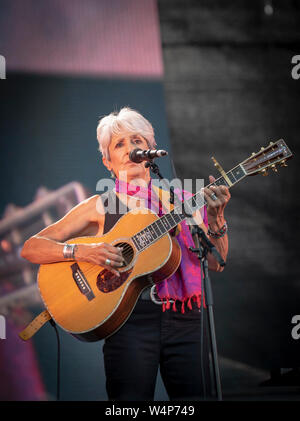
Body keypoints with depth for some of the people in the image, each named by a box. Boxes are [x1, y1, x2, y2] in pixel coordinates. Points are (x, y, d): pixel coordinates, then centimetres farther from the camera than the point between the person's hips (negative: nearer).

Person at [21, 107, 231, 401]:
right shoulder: (100, 207, 6)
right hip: (130, 321, -2)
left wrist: (215, 218, -10)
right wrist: (82, 252, -15)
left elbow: (215, 264, 7)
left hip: (184, 321, 3)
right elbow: (30, 248, 2)